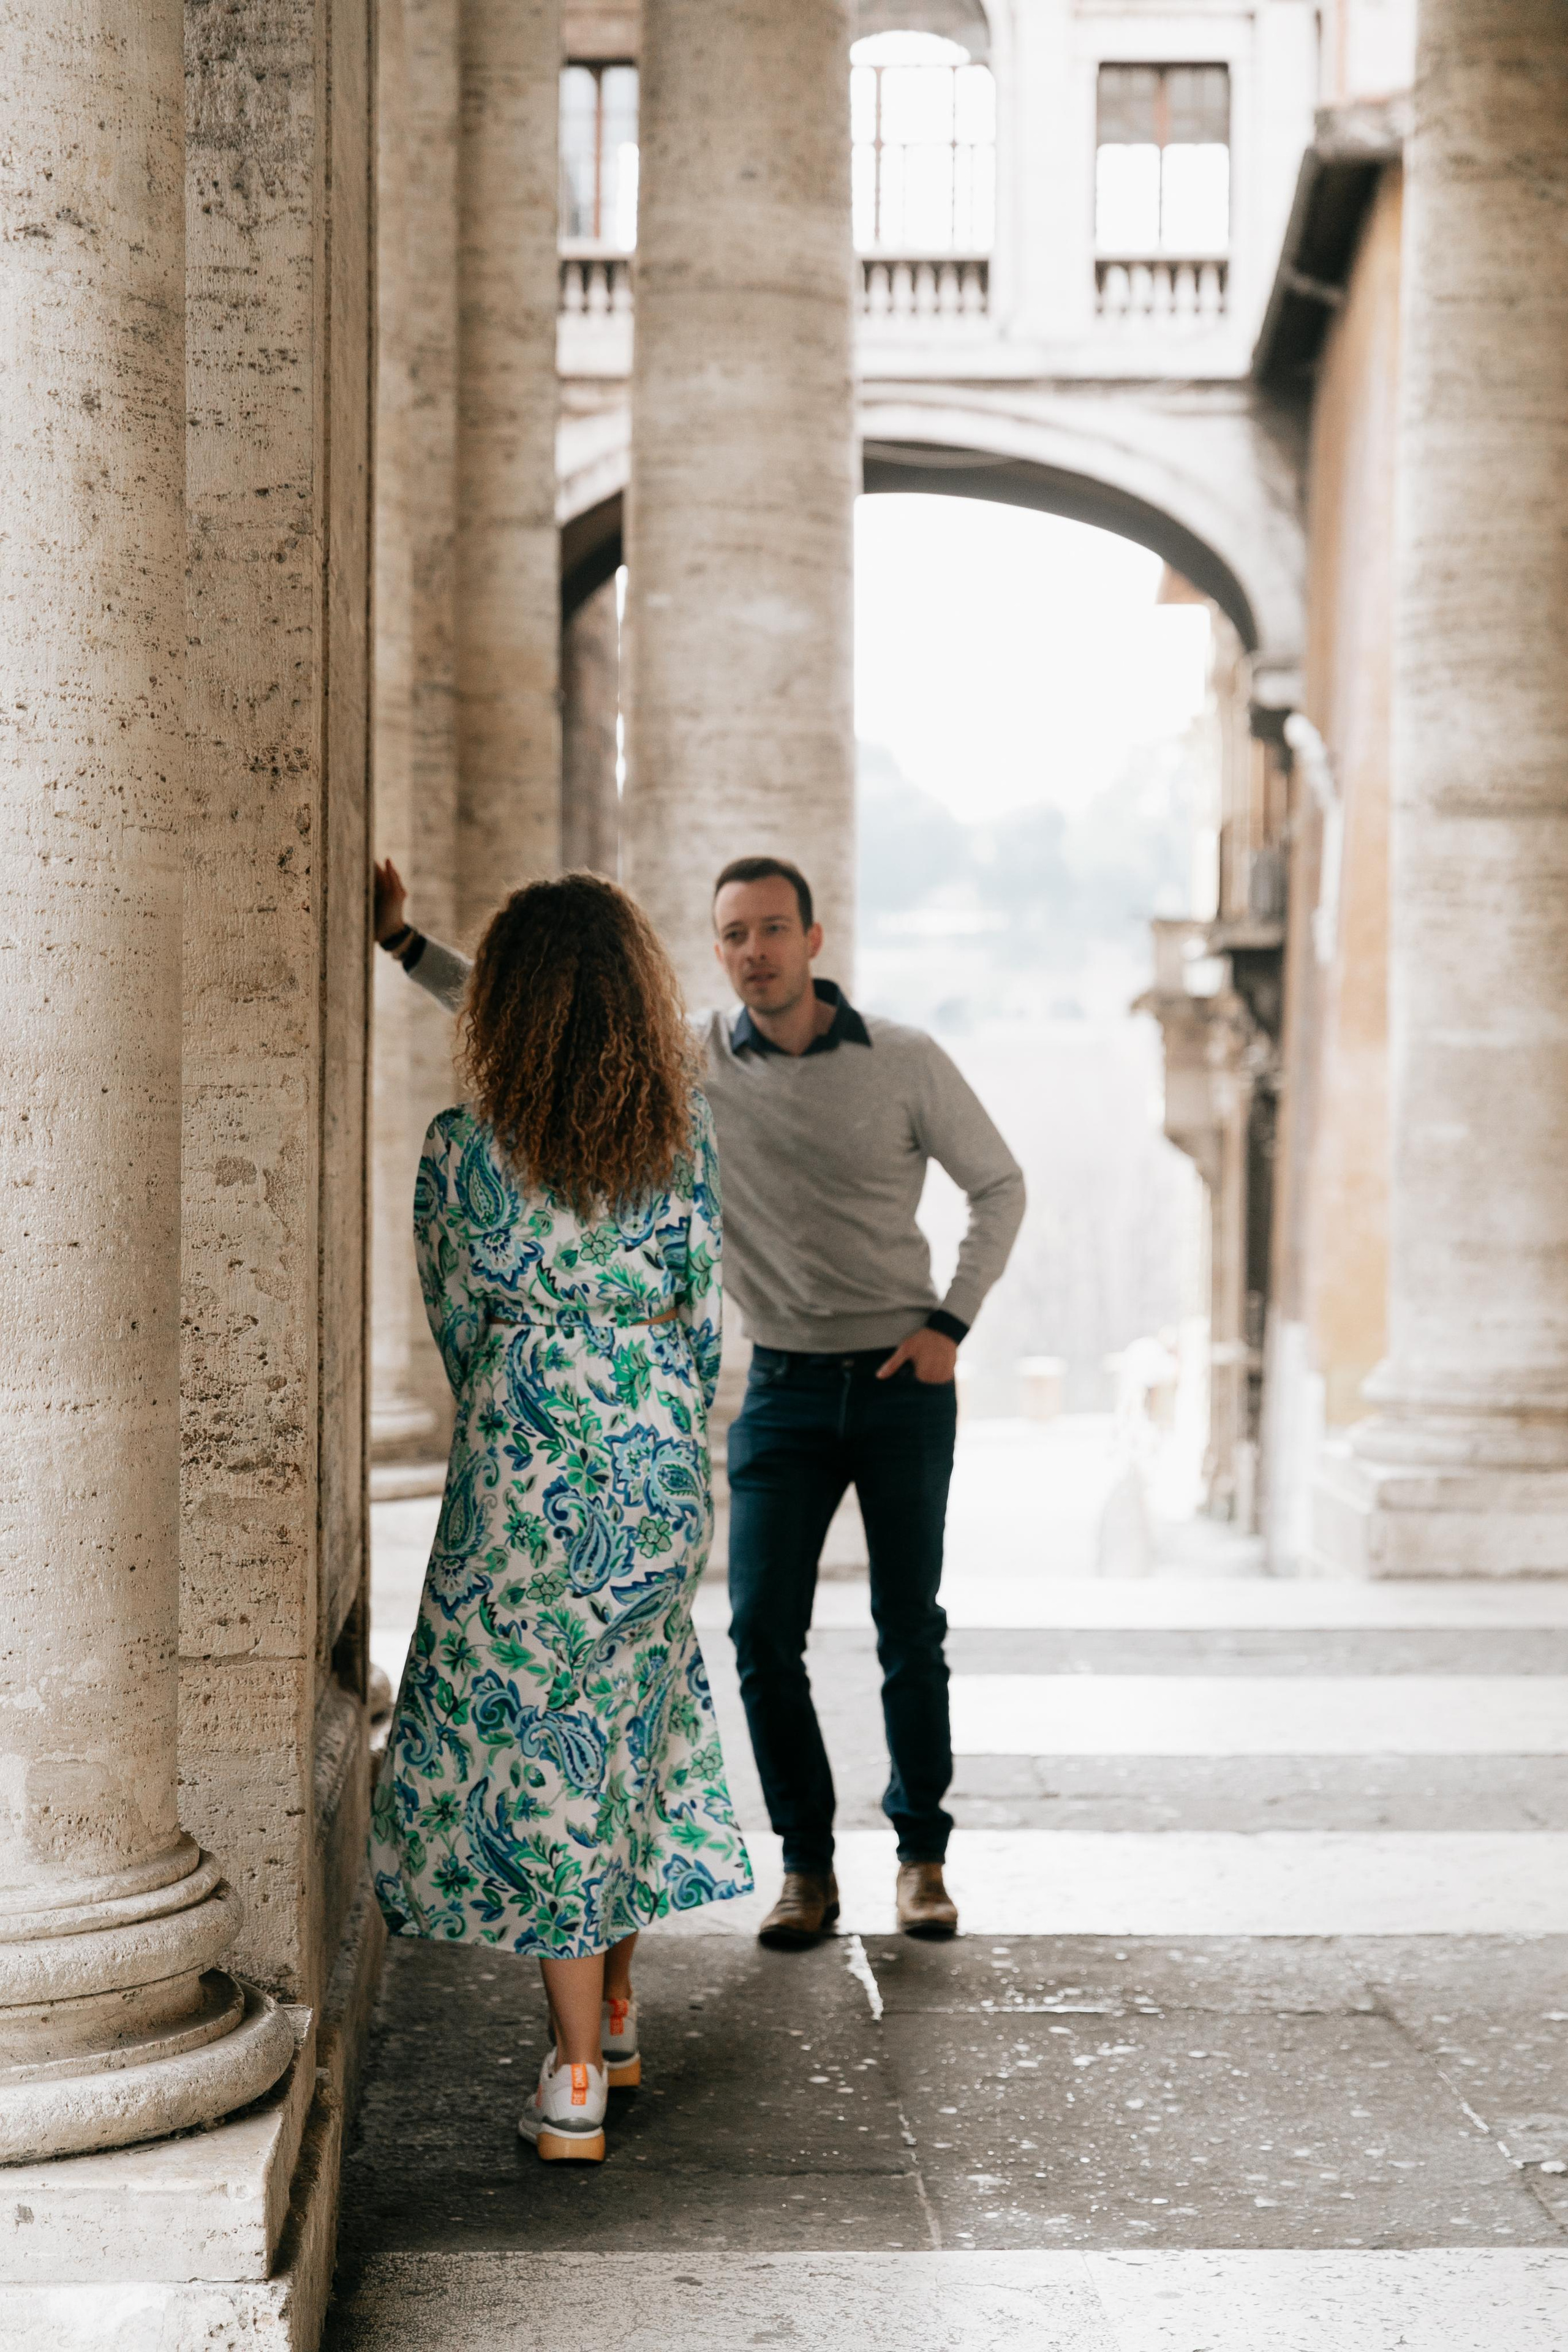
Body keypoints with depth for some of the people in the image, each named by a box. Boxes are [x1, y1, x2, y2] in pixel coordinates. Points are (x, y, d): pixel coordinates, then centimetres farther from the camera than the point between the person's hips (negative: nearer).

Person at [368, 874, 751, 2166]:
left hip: (526, 1482, -3)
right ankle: (617, 2011, 34)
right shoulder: (685, 1131, -4)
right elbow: (703, 1314, 4)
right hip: (662, 1478, 4)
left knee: (537, 1751, 5)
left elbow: (456, 1327, 0)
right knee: (632, 1725, 21)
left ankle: (578, 2080, 8)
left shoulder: (463, 1150, -12)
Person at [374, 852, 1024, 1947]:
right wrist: (406, 941, -7)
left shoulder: (905, 1061, -6)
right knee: (764, 1629, -5)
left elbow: (1000, 1185, 4)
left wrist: (951, 1324, -4)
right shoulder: (695, 1060, -2)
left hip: (903, 1381, -2)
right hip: (785, 1385, 2)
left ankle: (923, 1855, 20)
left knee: (911, 1629, 4)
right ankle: (807, 1864, 9)